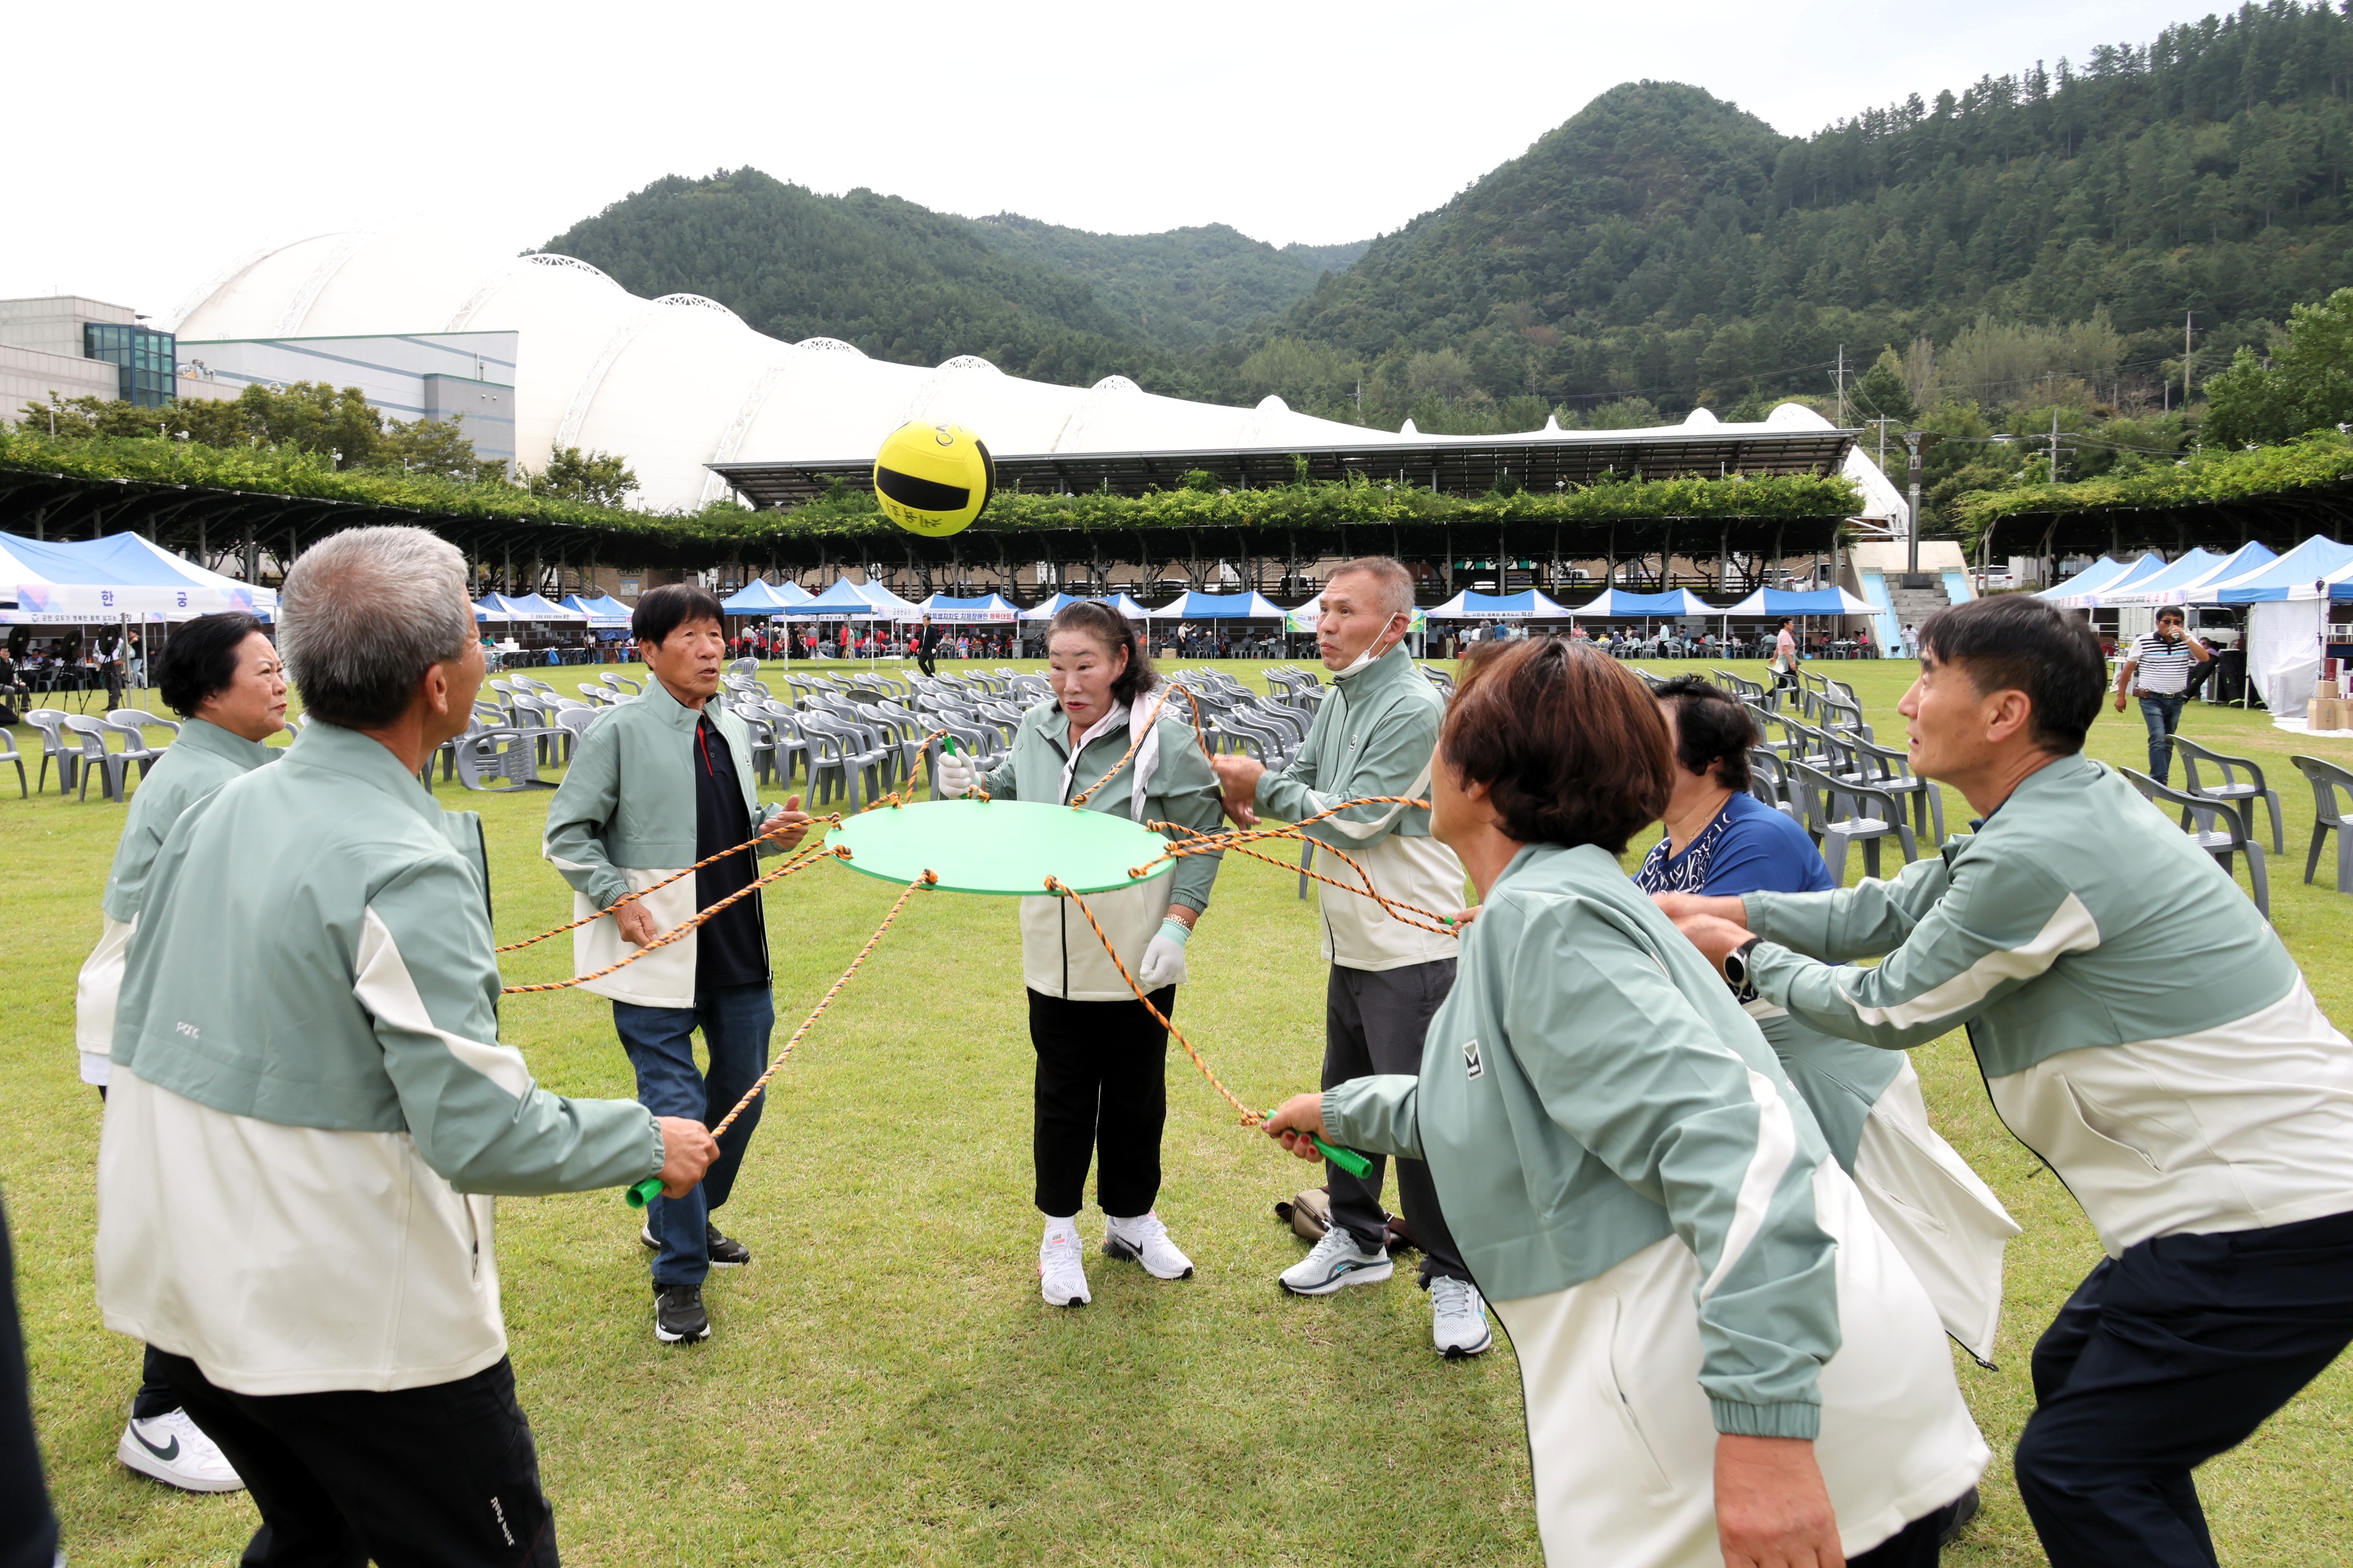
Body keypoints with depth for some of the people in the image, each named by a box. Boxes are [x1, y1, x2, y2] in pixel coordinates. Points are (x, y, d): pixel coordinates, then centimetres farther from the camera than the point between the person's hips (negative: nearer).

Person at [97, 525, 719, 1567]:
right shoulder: (405, 868, -25)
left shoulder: (216, 809, 1)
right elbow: (482, 1134, -26)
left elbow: (138, 1034, 12)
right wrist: (648, 1142, -12)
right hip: (353, 1321, -8)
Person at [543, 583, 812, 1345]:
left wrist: (776, 828, -1)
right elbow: (567, 834, -5)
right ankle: (679, 1278, 10)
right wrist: (619, 900, -16)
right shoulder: (618, 732, -8)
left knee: (742, 1094, 17)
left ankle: (682, 1220, 40)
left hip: (738, 947, 7)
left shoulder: (734, 732, 9)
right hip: (658, 955, -6)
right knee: (676, 1110, -5)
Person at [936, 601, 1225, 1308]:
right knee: (1062, 1095, 13)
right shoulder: (1036, 729, 1)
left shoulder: (1164, 734, -14)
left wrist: (1177, 926, -18)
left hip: (1137, 962, -3)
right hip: (1056, 962, 3)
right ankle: (1060, 1231, 29)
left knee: (1136, 1096, 13)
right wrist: (976, 785, -2)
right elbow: (1017, 803, 18)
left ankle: (1131, 1219, 34)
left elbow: (1203, 839, -10)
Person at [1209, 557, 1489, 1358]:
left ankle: (1454, 1278, 11)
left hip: (1412, 953, -9)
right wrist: (1254, 792, -8)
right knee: (1346, 1098, 20)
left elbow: (1356, 819, -22)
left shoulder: (1414, 709, -19)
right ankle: (1358, 1239, 38)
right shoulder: (1340, 699, 10)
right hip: (1351, 945, 9)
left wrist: (1263, 787, -14)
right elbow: (1305, 779, 13)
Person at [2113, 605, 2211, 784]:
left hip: (2176, 700, 4)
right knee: (2158, 738, -18)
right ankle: (2159, 781, -18)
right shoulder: (2143, 642, -7)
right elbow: (2128, 669, 1)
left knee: (2168, 742, 11)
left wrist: (2185, 638, -20)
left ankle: (2159, 781, 19)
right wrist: (2121, 696, 3)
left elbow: (2205, 658, -14)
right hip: (2152, 699, -4)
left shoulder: (2187, 640, 1)